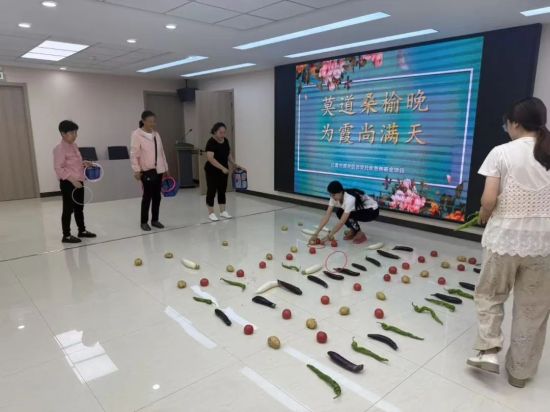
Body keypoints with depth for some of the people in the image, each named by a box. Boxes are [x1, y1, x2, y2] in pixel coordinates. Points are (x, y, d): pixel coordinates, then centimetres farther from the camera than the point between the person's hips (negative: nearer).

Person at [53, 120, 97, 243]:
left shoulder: (74, 146, 11)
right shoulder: (59, 149, -15)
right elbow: (58, 168, -21)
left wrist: (84, 164, 5)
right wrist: (72, 180, -27)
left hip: (79, 182, 8)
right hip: (68, 183, -8)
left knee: (79, 207, 18)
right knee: (68, 209, -1)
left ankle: (82, 230, 31)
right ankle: (66, 236, 9)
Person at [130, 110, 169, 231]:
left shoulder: (156, 134, 12)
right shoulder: (137, 134, -7)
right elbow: (134, 154, -11)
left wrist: (165, 168, 16)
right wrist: (136, 170, -16)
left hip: (158, 170, 6)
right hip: (147, 171, -6)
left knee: (157, 196, 10)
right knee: (147, 196, -1)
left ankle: (155, 220, 22)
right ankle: (144, 222, 11)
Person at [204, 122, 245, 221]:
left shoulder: (225, 141, 4)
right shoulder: (211, 142, -19)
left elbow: (229, 155, 14)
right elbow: (210, 158, -28)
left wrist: (235, 165, 4)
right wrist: (222, 168, -32)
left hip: (223, 171, 7)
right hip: (212, 171, -7)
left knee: (222, 191, 11)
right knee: (212, 191, 1)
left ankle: (223, 211, 20)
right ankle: (211, 213, 10)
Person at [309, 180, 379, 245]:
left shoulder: (349, 199, -37)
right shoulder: (335, 197, -16)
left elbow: (342, 222, -36)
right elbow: (326, 216, -18)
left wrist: (329, 236, -33)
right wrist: (316, 234, -24)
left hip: (372, 211, -7)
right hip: (359, 209, 7)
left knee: (347, 216, -29)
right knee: (339, 211, -14)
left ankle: (360, 234, -6)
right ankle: (353, 231, 5)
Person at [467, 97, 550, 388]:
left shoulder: (501, 152, -8)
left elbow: (489, 200, -13)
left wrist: (483, 218, 6)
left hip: (504, 237, -3)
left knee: (490, 295, 20)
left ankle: (489, 350, 12)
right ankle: (520, 371, 27)